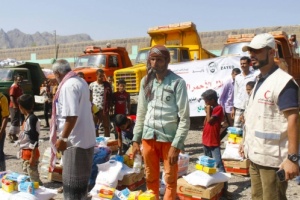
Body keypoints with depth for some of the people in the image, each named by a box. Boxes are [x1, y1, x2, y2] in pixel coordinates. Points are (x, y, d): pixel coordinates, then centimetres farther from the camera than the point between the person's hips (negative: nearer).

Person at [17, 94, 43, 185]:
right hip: (26, 152, 10)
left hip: (31, 153, -10)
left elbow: (34, 140, -22)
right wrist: (22, 151, 20)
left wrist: (33, 157, -21)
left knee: (33, 178, -3)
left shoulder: (32, 119, -20)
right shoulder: (27, 118, 8)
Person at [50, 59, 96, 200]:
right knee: (80, 180, 21)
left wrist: (63, 138, -20)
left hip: (75, 140, -10)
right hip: (86, 138, 10)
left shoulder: (68, 86, -18)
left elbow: (71, 115, -26)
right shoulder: (81, 82, 12)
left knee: (72, 182, 1)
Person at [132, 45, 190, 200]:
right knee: (150, 178, 15)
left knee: (170, 180, 8)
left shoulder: (177, 82, -8)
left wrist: (177, 145, -14)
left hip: (169, 137, -4)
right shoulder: (145, 81, 7)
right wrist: (136, 140, 8)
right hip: (148, 136, 4)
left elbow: (184, 117, -9)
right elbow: (141, 112, 11)